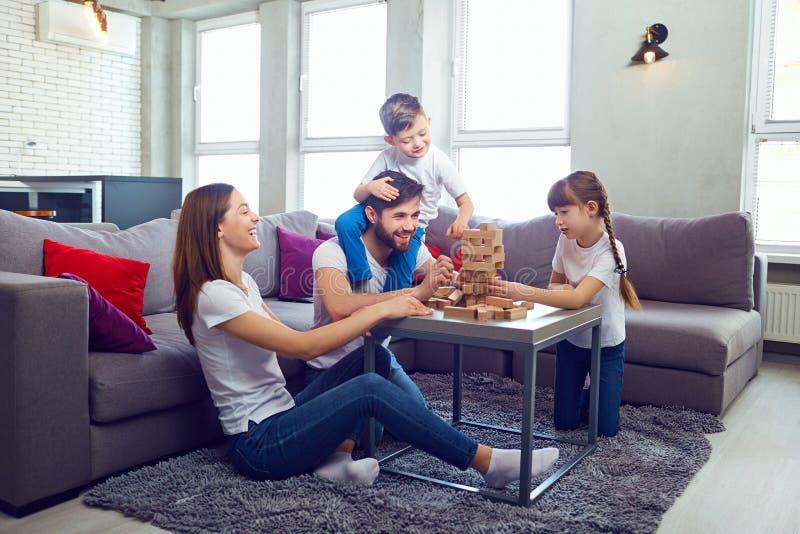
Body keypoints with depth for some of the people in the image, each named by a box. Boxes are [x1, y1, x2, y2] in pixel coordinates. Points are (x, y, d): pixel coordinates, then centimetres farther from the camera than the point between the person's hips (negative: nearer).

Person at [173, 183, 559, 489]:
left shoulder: (242, 282, 10)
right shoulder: (212, 295, -20)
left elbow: (292, 341, 8)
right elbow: (303, 347, -25)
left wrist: (363, 322, -7)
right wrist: (379, 311, -20)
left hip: (279, 417, 9)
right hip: (257, 445, -9)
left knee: (373, 357, -1)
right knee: (370, 388, -25)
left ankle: (334, 456, -12)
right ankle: (488, 462, -18)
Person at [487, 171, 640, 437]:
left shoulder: (610, 250, -27)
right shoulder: (566, 239, -11)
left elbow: (577, 298, -40)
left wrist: (522, 292, -51)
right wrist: (561, 289, -20)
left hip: (606, 345, -4)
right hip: (570, 340, 4)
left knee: (606, 428, 2)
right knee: (564, 422, 8)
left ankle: (600, 392, 31)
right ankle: (585, 393, 37)